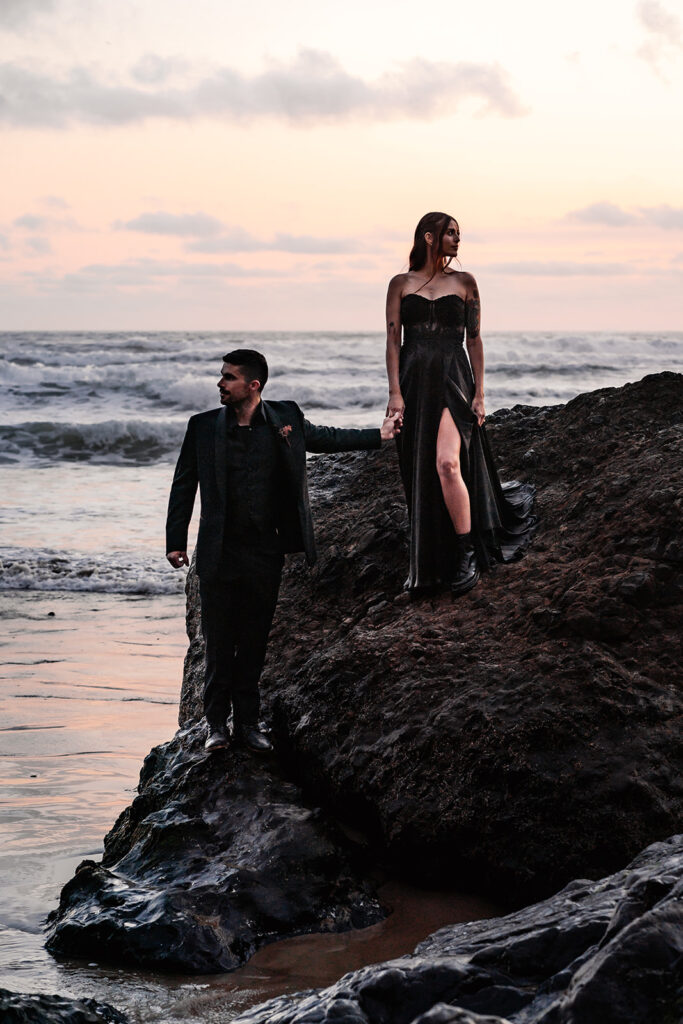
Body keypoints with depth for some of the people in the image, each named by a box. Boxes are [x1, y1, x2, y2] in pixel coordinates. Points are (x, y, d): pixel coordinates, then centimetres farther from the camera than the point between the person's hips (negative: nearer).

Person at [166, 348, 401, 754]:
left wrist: (379, 435, 21)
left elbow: (324, 437, 20)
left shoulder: (285, 419, 1)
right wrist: (176, 540, 2)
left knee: (255, 642, 8)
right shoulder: (204, 427, -2)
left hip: (266, 552, 1)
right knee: (219, 643, 2)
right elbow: (184, 485, 5)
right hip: (220, 553, -1)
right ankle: (217, 723, 13)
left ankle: (248, 721, 19)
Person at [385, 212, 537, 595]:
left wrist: (479, 393, 1)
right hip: (415, 382, 2)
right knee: (419, 473, 5)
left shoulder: (464, 282, 7)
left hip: (453, 380, -2)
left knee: (447, 463, -21)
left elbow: (474, 340, 7)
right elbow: (393, 340, 5)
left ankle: (467, 555, -12)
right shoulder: (401, 284, 8)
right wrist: (395, 393, -5)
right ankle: (426, 563, 17)